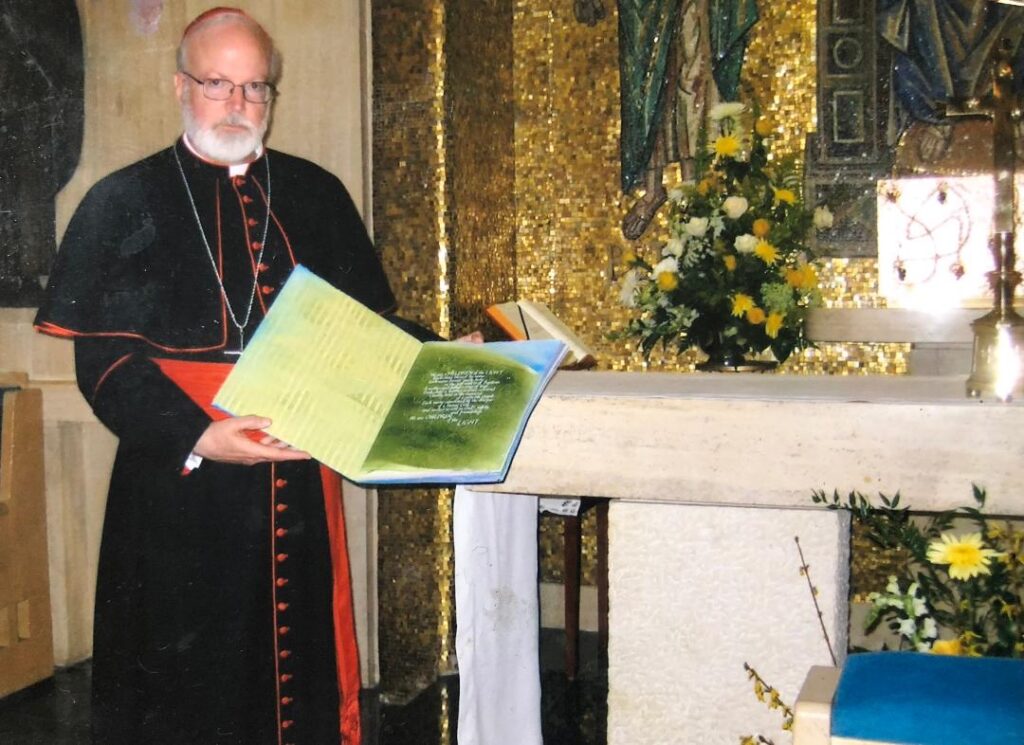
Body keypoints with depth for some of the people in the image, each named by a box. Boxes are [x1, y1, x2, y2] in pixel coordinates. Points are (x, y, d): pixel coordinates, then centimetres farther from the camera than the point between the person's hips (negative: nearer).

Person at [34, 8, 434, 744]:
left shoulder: (317, 196, 10)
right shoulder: (123, 204, 1)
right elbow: (104, 358, -6)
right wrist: (195, 436, -20)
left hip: (299, 488, 3)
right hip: (179, 491, -2)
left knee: (300, 667, 10)